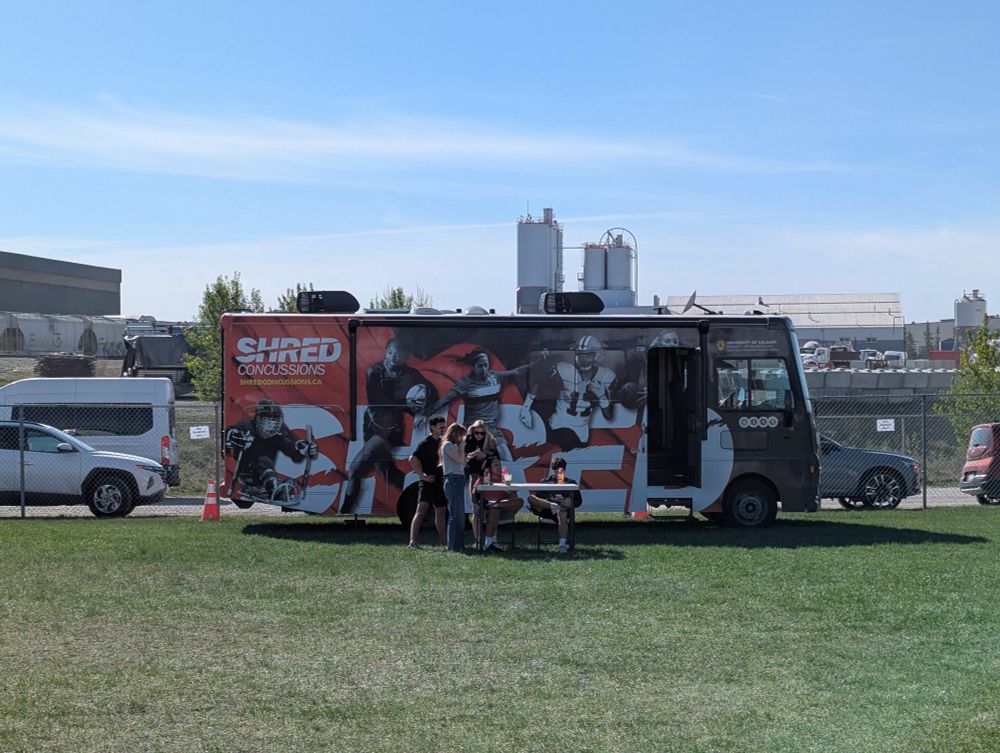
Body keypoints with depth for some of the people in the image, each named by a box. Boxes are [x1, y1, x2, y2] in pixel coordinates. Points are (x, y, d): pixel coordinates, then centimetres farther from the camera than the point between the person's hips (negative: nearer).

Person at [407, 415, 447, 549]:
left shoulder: (441, 442, 13)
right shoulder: (426, 442, -11)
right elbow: (413, 459, -18)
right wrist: (422, 475, -19)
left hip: (438, 481, 9)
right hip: (427, 482, -9)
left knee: (441, 510, 16)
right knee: (422, 509, -18)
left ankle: (442, 540, 29)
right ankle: (413, 541, -25)